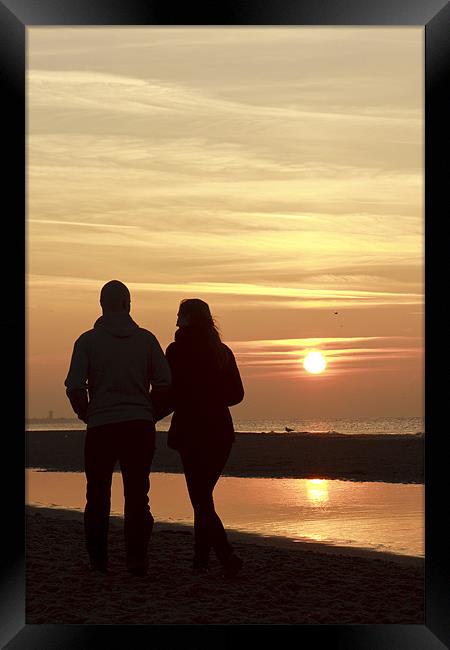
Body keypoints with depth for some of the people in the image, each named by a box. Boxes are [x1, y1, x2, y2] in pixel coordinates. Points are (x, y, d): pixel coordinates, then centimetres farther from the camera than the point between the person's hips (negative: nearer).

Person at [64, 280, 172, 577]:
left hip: (101, 427, -1)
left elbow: (75, 388, -8)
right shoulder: (146, 339, 3)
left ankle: (98, 560, 17)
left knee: (98, 496, 12)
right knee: (137, 496, 7)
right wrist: (150, 415, 11)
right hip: (140, 426, 1)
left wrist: (88, 416, 9)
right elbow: (164, 384, -2)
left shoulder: (88, 340, -2)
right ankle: (137, 561, 5)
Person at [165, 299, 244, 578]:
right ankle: (201, 557, 21)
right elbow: (237, 394, 10)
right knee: (204, 494, 17)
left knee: (201, 499, -4)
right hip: (221, 432, 6)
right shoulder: (223, 352, 8)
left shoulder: (177, 351, -9)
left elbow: (168, 393, -10)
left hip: (191, 432, -6)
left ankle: (228, 556, -18)